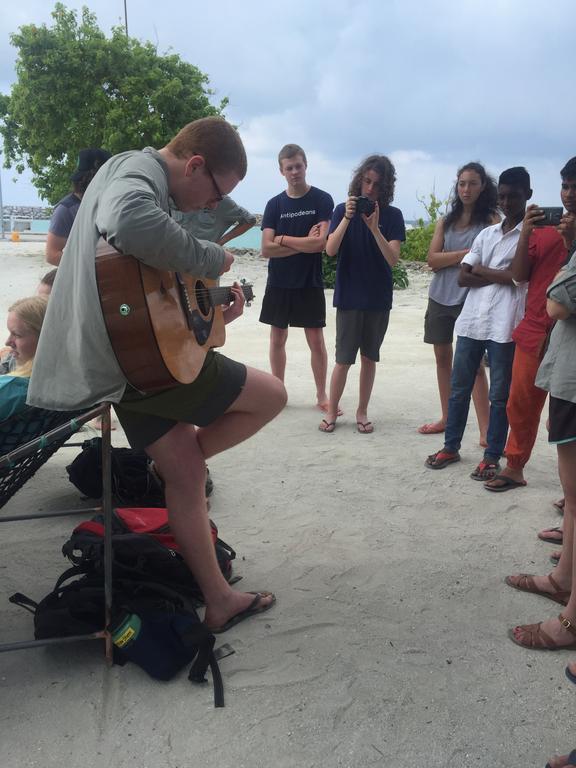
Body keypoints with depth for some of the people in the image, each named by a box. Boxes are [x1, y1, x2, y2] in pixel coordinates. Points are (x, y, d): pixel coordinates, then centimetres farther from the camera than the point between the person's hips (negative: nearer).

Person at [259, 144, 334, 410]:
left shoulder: (322, 200, -3)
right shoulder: (274, 204, 4)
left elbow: (321, 243, -15)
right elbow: (267, 249, -6)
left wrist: (283, 239, -8)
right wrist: (304, 243, -12)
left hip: (310, 283, -3)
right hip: (278, 283, 3)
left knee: (316, 340, 0)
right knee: (277, 338, 8)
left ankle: (322, 396, 10)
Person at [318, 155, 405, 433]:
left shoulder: (393, 215, -1)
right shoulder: (343, 210, 0)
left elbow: (393, 259, -11)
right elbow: (330, 250, -11)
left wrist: (374, 227, -22)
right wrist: (348, 217, -21)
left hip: (379, 298, 1)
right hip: (349, 296, -1)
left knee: (369, 357, 9)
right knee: (344, 358, -1)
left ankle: (362, 412, 21)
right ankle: (332, 411, 13)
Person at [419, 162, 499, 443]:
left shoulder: (491, 219, 0)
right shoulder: (446, 220, 12)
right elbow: (432, 259, 0)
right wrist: (465, 254, -11)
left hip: (472, 299, -5)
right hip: (440, 297, 5)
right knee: (442, 357, 10)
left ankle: (486, 430, -6)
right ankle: (447, 418, 23)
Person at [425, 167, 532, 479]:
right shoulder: (486, 234, 15)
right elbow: (463, 277, 7)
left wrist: (481, 270, -3)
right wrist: (498, 276, -6)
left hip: (504, 325, -5)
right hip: (471, 321, 5)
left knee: (499, 395, 4)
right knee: (459, 388, 11)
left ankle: (492, 457, 14)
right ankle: (451, 447, 24)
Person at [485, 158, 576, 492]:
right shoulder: (543, 226, 11)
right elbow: (520, 275, 5)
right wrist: (525, 234, -7)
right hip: (534, 332, 4)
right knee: (521, 405, 9)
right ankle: (515, 468, 23)